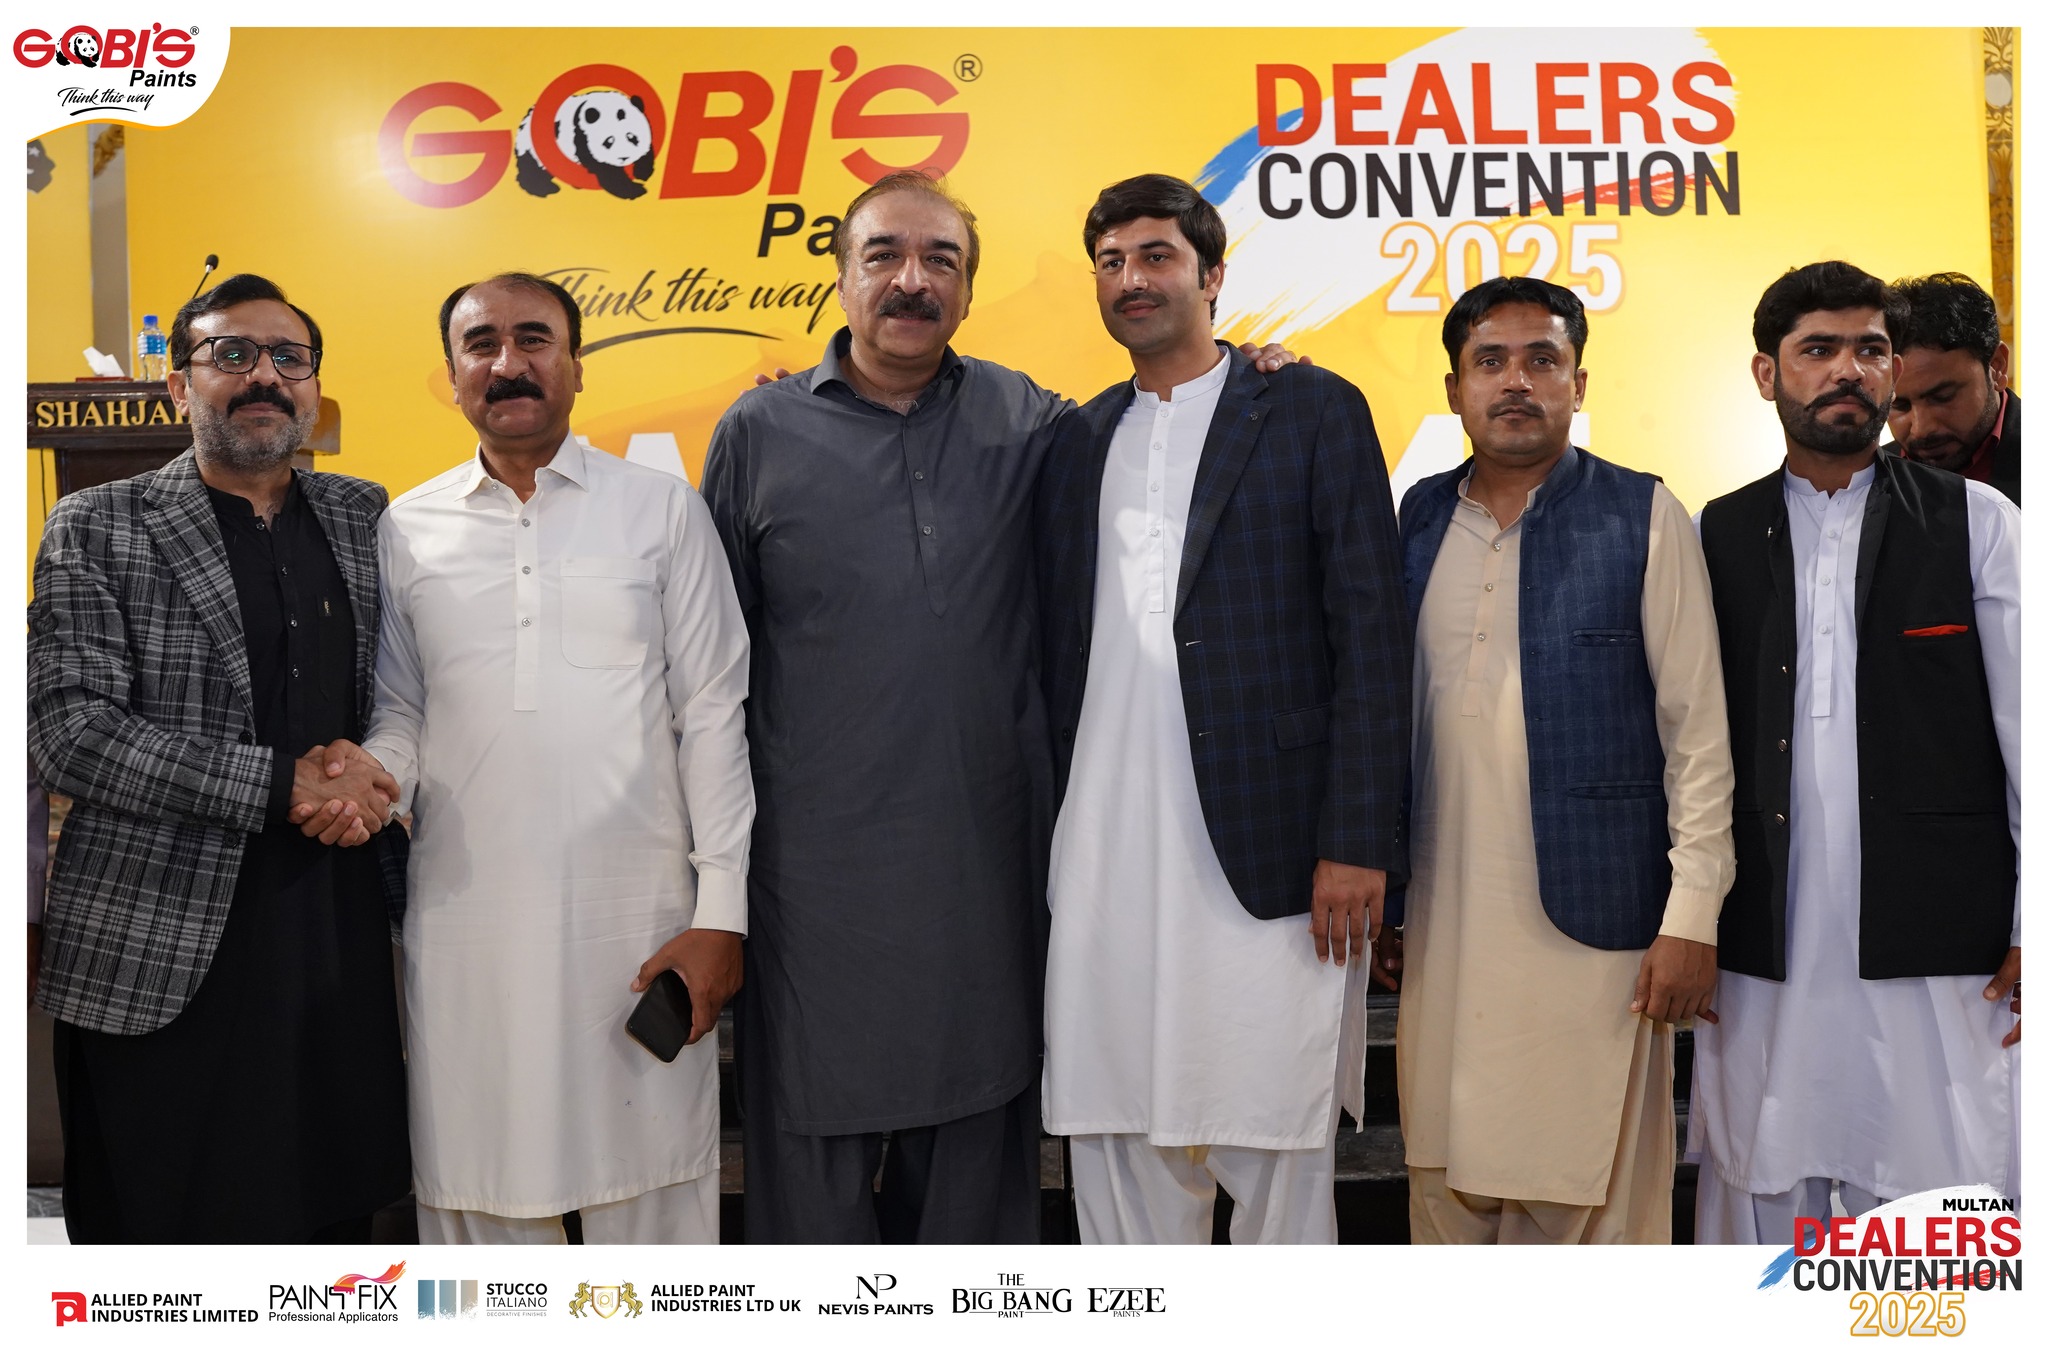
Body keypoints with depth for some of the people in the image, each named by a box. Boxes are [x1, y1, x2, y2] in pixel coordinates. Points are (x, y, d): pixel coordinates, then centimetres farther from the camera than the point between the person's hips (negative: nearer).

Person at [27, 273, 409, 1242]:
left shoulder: (363, 517, 12)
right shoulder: (97, 528, 0)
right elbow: (68, 727, -10)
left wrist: (369, 776, -5)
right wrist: (280, 784, -16)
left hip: (340, 941, 4)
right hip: (158, 956, -3)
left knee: (338, 1218, 11)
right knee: (164, 1232, 7)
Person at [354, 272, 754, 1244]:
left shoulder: (664, 510, 4)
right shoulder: (406, 530, 10)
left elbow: (712, 716, 2)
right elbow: (399, 716, 15)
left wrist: (721, 911, -5)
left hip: (638, 918, -1)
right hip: (466, 921, 2)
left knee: (652, 1192, 5)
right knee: (479, 1188, 9)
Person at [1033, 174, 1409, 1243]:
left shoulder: (1313, 412, 2)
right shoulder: (1078, 443, 16)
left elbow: (1371, 636, -5)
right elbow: (1057, 652, 16)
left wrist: (1358, 842, -10)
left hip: (1268, 862, -4)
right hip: (1104, 864, 4)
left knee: (1280, 1156, 5)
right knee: (1119, 1147, 11)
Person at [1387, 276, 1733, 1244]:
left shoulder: (1644, 519, 0)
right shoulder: (1419, 518, 11)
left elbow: (1699, 727, -2)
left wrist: (1691, 914, -9)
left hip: (1593, 927, -3)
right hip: (1441, 930, 4)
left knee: (1594, 1197, 1)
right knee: (1447, 1185, 9)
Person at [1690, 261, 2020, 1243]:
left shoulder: (1976, 522, 7)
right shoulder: (1716, 537, 9)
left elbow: (2028, 730, 3)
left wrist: (2030, 929, -2)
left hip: (1937, 943, -1)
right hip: (1766, 945, 1)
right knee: (1763, 1197, 7)